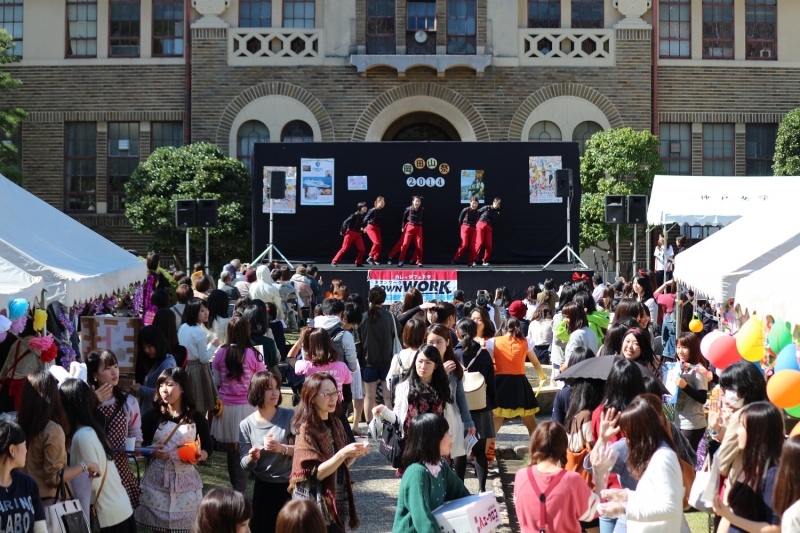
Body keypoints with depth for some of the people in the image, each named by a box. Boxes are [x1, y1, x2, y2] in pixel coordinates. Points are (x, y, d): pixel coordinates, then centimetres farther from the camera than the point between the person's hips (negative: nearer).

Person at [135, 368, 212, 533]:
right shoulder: (153, 416, -1)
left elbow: (208, 448, 6)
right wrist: (152, 452, -16)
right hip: (157, 479, 0)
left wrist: (198, 456, -15)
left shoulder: (196, 418, -1)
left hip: (185, 480, 0)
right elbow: (141, 446, 5)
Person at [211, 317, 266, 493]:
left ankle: (235, 486, 26)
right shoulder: (253, 354, -11)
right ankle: (239, 489, -4)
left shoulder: (221, 353, -3)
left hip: (226, 406, 3)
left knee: (231, 448, 14)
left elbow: (216, 382, 7)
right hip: (246, 406, -3)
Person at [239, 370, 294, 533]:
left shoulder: (290, 416, -7)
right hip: (263, 488, 1)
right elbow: (245, 464, -3)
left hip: (291, 486, -1)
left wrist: (282, 448, -25)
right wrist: (251, 458, -24)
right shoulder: (246, 425, -4)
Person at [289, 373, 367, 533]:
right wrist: (343, 453, -28)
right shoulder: (307, 429, -14)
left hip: (337, 501, 7)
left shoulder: (336, 423, 6)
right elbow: (317, 473, -18)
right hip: (314, 505, -7)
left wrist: (355, 454, -5)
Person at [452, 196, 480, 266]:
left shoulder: (477, 212, 2)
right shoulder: (466, 210, -7)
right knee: (464, 245, -14)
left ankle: (470, 263, 5)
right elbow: (460, 218, 5)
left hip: (473, 230, 4)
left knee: (472, 246, -2)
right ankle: (455, 259, -2)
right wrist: (462, 226, 11)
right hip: (465, 228, -4)